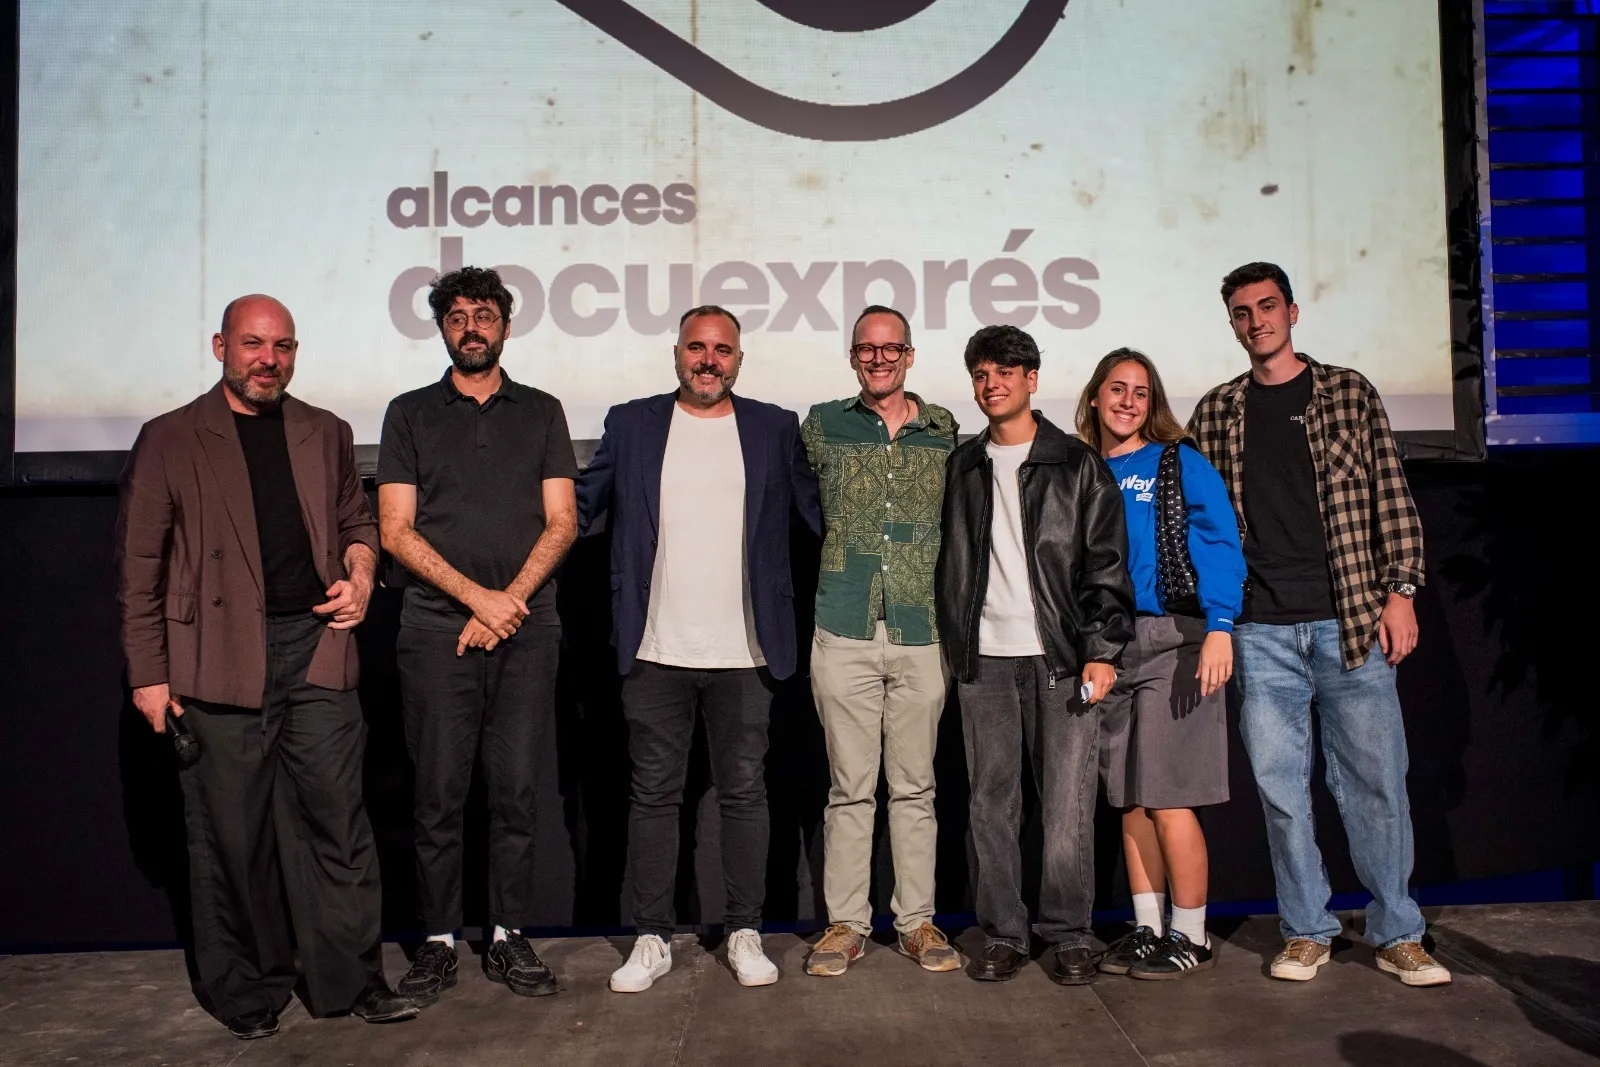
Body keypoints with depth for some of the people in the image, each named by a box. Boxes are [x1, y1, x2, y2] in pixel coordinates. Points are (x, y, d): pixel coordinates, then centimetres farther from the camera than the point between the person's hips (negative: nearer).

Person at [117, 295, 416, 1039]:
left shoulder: (325, 434, 14)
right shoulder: (168, 441, 3)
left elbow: (354, 521, 24)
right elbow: (139, 568, 2)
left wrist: (361, 575, 2)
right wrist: (148, 673, -2)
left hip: (317, 649, 3)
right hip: (219, 663, -2)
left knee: (337, 819, 3)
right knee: (231, 833, 6)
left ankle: (351, 981, 15)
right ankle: (247, 992, 22)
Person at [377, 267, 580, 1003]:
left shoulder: (541, 412, 12)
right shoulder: (411, 414, 9)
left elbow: (562, 522, 5)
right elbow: (396, 530, 2)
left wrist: (511, 600, -9)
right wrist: (477, 597, -9)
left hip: (525, 630, 1)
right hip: (437, 631, 0)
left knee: (517, 790, 2)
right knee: (439, 793, 2)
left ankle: (509, 937, 14)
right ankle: (438, 942, 15)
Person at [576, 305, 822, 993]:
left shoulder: (774, 429, 7)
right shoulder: (631, 425, 7)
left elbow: (820, 512, 6)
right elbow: (581, 506, 8)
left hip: (743, 652, 0)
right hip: (656, 650, 0)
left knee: (743, 793, 9)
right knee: (654, 795, 8)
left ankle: (745, 935, 23)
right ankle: (652, 938, 21)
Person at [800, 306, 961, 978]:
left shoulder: (943, 433, 10)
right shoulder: (821, 426, 7)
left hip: (921, 632, 1)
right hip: (845, 631, -1)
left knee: (915, 785, 8)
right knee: (850, 787, 5)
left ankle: (917, 921, 20)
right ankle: (845, 924, 16)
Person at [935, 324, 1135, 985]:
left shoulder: (1077, 465, 5)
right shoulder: (963, 467, 15)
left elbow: (1107, 562, 1)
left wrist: (1103, 650, -7)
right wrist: (953, 647, 10)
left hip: (1061, 656, -3)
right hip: (983, 658, 3)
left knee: (1068, 804, -2)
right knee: (992, 804, 6)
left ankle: (1068, 937, 13)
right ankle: (1002, 936, 16)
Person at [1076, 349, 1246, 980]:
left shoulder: (1180, 464, 1)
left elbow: (1220, 546, -6)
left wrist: (1219, 628, -19)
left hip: (1169, 639, -4)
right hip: (1103, 645, 5)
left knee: (1165, 798, -4)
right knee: (1128, 799, 9)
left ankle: (1191, 938, 10)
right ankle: (1147, 928, 21)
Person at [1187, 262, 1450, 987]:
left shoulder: (1348, 392, 8)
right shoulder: (1215, 413, 10)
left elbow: (1390, 495, 5)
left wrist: (1399, 590, -4)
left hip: (1351, 619, -1)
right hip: (1260, 630, 1)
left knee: (1376, 778, 3)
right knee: (1280, 784, 5)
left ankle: (1396, 934, 18)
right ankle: (1307, 930, 19)